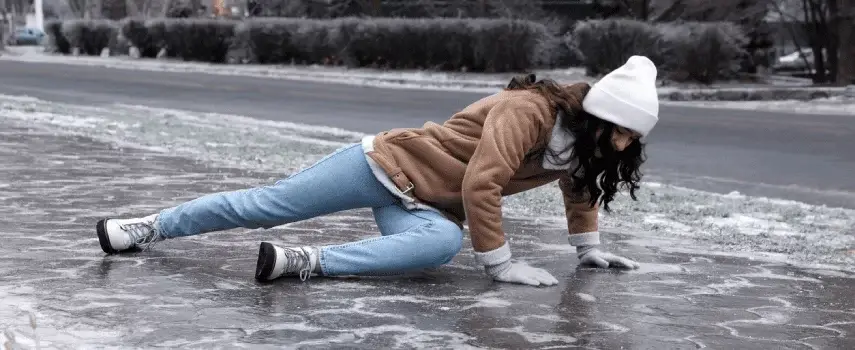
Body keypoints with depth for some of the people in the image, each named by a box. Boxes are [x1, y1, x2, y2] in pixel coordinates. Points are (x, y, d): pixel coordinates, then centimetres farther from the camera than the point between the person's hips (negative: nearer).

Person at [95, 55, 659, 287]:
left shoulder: (582, 144, 1)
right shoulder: (528, 110, -25)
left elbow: (580, 188, 24)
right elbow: (480, 185, -29)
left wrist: (590, 248, 23)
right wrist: (501, 263, -24)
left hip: (424, 208, 6)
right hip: (390, 163, -6)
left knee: (443, 243, -30)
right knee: (267, 204, -4)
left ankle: (305, 262, -28)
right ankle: (149, 228, 9)